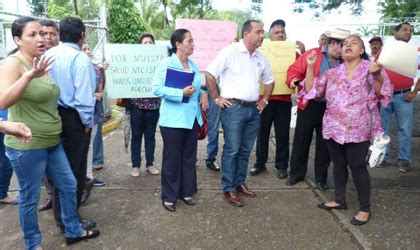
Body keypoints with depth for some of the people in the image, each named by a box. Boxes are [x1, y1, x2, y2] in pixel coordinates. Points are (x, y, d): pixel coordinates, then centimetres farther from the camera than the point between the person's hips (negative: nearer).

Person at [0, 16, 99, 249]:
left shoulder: (39, 63, 10)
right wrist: (30, 75, -40)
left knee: (68, 186, 15)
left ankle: (73, 231, 33)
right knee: (30, 198, 7)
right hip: (26, 146, -8)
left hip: (52, 142, 8)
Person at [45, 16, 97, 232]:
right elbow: (84, 95, -20)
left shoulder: (48, 55, 5)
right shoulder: (80, 58, -16)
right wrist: (88, 121, -8)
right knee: (74, 169, 4)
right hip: (73, 118, -7)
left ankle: (60, 212, 35)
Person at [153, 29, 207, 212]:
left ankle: (186, 192, 30)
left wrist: (203, 94, 1)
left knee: (189, 157, 15)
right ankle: (169, 196, 19)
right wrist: (181, 93, -25)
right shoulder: (166, 64, -10)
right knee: (172, 159, 5)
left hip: (192, 118, 7)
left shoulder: (193, 65, 11)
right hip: (173, 120, -7)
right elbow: (157, 88, -19)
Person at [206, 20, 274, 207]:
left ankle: (240, 183, 27)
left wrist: (265, 100, 17)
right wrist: (217, 98, -10)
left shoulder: (260, 58, 12)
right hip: (234, 108, -7)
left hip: (254, 109, 7)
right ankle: (229, 189, 9)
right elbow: (210, 74, -11)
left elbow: (269, 80, 26)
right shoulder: (230, 52, -9)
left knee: (245, 150, 13)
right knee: (232, 150, -2)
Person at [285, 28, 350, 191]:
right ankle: (297, 173, 24)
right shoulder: (312, 54, -4)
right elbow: (294, 70, -3)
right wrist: (294, 80, -22)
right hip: (309, 106, -2)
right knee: (301, 141, 7)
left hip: (330, 109, 3)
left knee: (324, 144, 10)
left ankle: (321, 178, 24)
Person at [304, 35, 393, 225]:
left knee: (357, 167, -1)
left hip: (358, 129, -4)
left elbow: (383, 94, -9)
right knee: (338, 164, 14)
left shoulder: (370, 68, -1)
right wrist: (310, 67, -2)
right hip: (334, 128, 5)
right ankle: (340, 200, 30)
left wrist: (376, 76, -27)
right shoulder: (332, 73, 9)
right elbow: (311, 90, 7)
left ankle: (365, 208, 14)